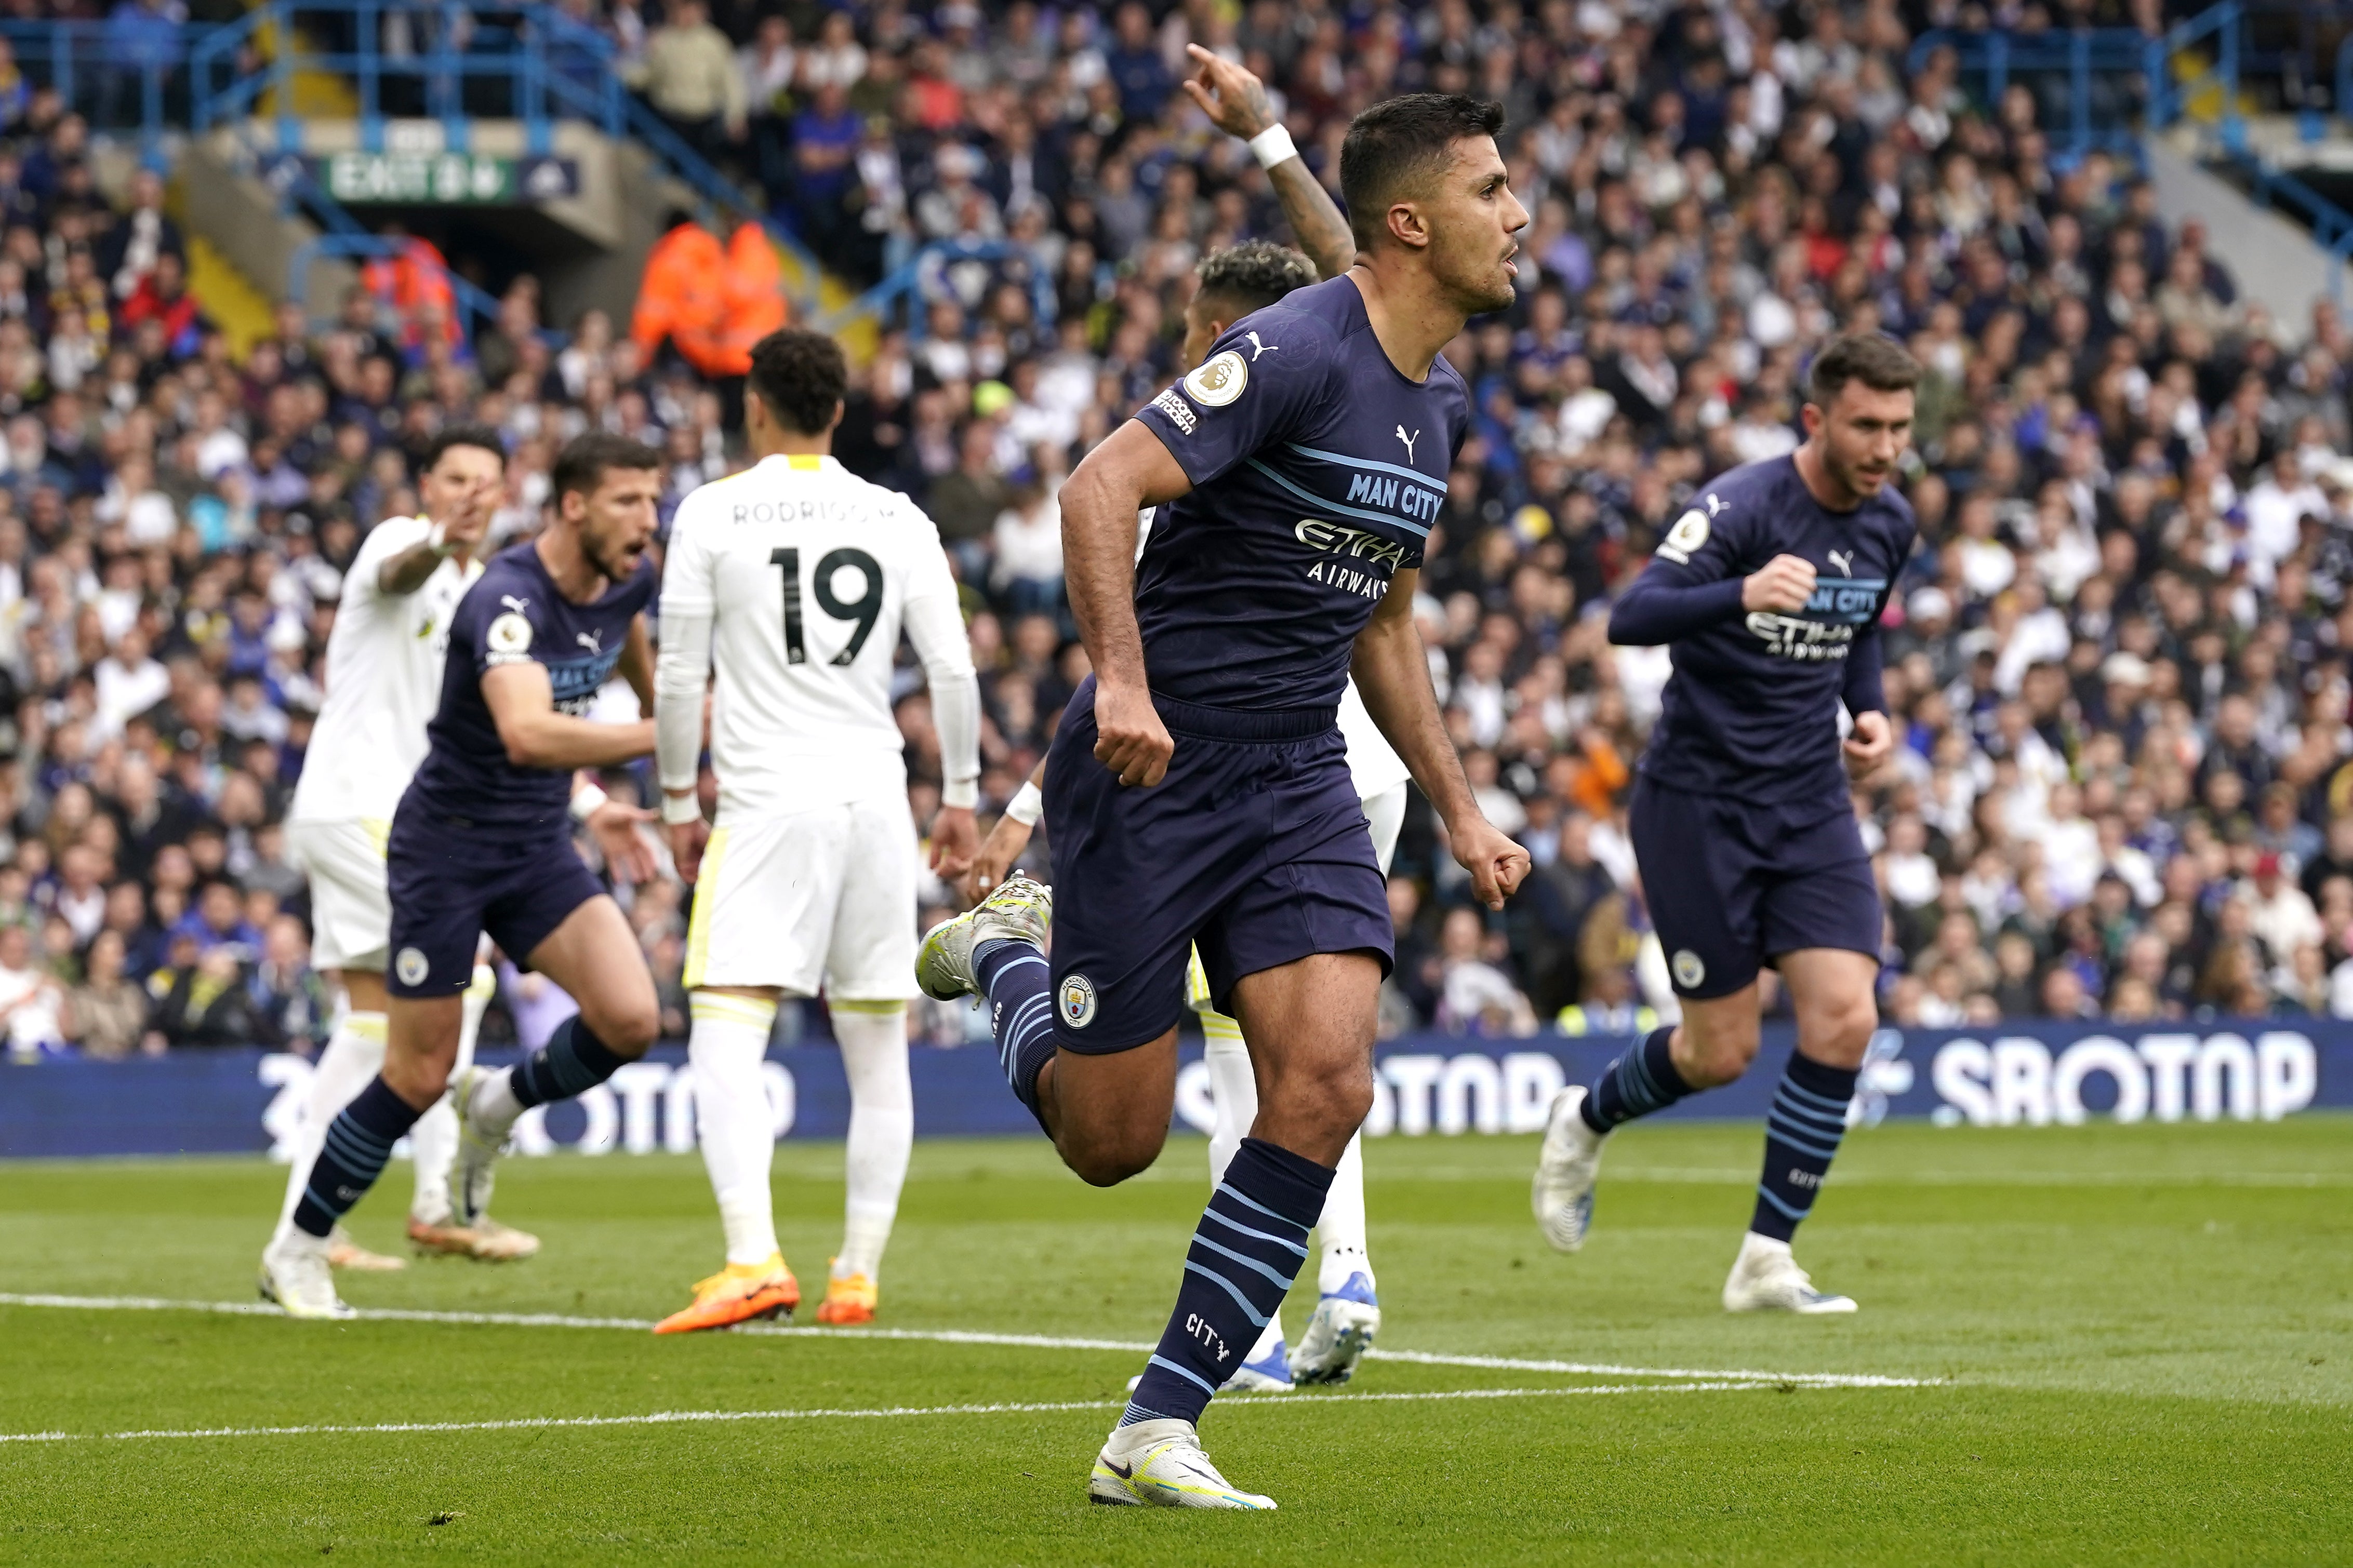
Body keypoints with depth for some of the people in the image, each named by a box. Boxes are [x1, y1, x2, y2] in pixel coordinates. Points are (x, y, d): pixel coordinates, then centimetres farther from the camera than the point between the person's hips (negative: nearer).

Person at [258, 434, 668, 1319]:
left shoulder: (627, 582, -2)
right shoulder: (508, 599, -27)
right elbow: (525, 732, -45)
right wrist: (659, 737, -48)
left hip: (539, 847, 6)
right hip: (447, 846, -6)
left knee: (630, 1020, -15)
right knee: (418, 1079, -2)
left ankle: (498, 1107, 15)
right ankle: (297, 1252, 17)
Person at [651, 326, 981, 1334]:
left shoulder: (712, 513, 0)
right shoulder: (898, 519, 8)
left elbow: (679, 677, 1)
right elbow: (953, 668, 7)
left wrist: (679, 800, 12)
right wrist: (960, 796, 18)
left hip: (767, 801, -4)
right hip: (876, 797, 4)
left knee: (725, 1041, -10)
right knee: (878, 1052, 11)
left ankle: (754, 1260, -27)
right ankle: (858, 1276, 12)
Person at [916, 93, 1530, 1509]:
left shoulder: (1443, 404, 12)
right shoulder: (1294, 353, -16)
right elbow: (1102, 489, -23)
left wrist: (1460, 810, 20)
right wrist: (1122, 677, -34)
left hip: (1297, 778, 7)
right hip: (1155, 764, -7)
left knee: (1326, 1084, -13)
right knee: (1113, 1139, -1)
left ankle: (1158, 1434, -6)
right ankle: (1005, 951, 33)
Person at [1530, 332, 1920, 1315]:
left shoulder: (1888, 525, 4)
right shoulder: (1741, 508, -18)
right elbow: (1630, 619, -31)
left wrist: (1870, 712, 6)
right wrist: (1742, 596, -48)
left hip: (1810, 802, 6)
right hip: (1699, 799, -6)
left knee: (1844, 1019, -11)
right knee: (1721, 1051, 0)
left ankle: (1766, 1259, -1)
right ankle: (1585, 1121, 33)